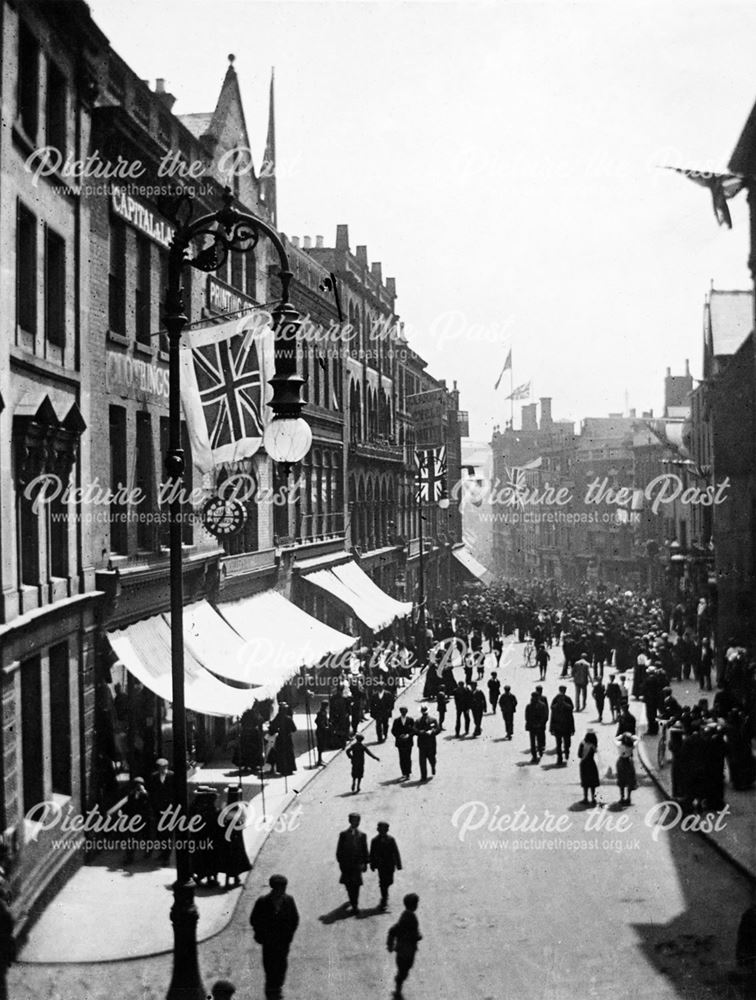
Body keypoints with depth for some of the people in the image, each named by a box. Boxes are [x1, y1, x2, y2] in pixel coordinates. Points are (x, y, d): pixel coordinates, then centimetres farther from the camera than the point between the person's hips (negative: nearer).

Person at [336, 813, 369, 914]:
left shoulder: (362, 835, 5)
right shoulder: (343, 834, 2)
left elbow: (365, 850, 8)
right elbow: (339, 849, 4)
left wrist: (365, 863, 3)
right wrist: (340, 862, -2)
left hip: (357, 863, 0)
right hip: (346, 863, 0)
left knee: (356, 884, -6)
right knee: (348, 883, 3)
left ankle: (355, 905, -2)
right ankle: (353, 901, 27)